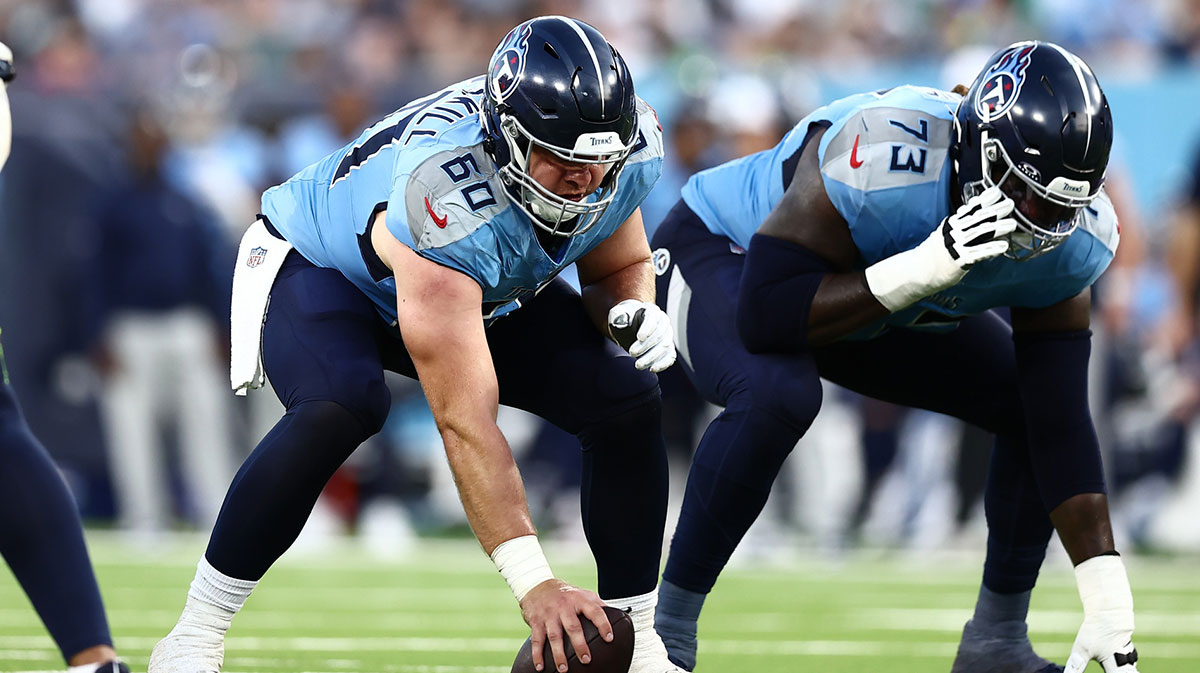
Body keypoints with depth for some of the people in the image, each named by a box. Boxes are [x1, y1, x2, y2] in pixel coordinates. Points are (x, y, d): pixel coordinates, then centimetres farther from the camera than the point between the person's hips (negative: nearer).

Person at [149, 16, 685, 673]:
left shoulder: (627, 154, -25)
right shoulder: (446, 202, -44)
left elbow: (620, 264, 1)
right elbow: (465, 422, -44)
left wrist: (633, 311, -25)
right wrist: (533, 583, -47)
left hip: (492, 290, 6)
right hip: (318, 265, -6)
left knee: (627, 401, -12)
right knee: (340, 406, -37)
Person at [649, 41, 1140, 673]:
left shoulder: (1072, 238, -22)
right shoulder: (883, 157, -42)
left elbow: (1061, 426, -18)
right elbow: (764, 315, -39)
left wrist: (1108, 601, -23)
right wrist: (921, 272, -49)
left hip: (881, 302, 6)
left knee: (1032, 404, -5)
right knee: (778, 394, -37)